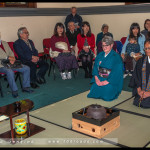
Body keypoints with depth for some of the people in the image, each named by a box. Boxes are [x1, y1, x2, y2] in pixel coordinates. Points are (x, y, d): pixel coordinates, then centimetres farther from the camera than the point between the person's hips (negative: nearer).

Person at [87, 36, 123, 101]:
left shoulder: (116, 57, -9)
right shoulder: (100, 55, 10)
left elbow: (117, 73, -15)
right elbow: (95, 67, 8)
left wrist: (105, 82, -20)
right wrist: (96, 78, -9)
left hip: (110, 81, -5)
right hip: (99, 79, 5)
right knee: (94, 89, -15)